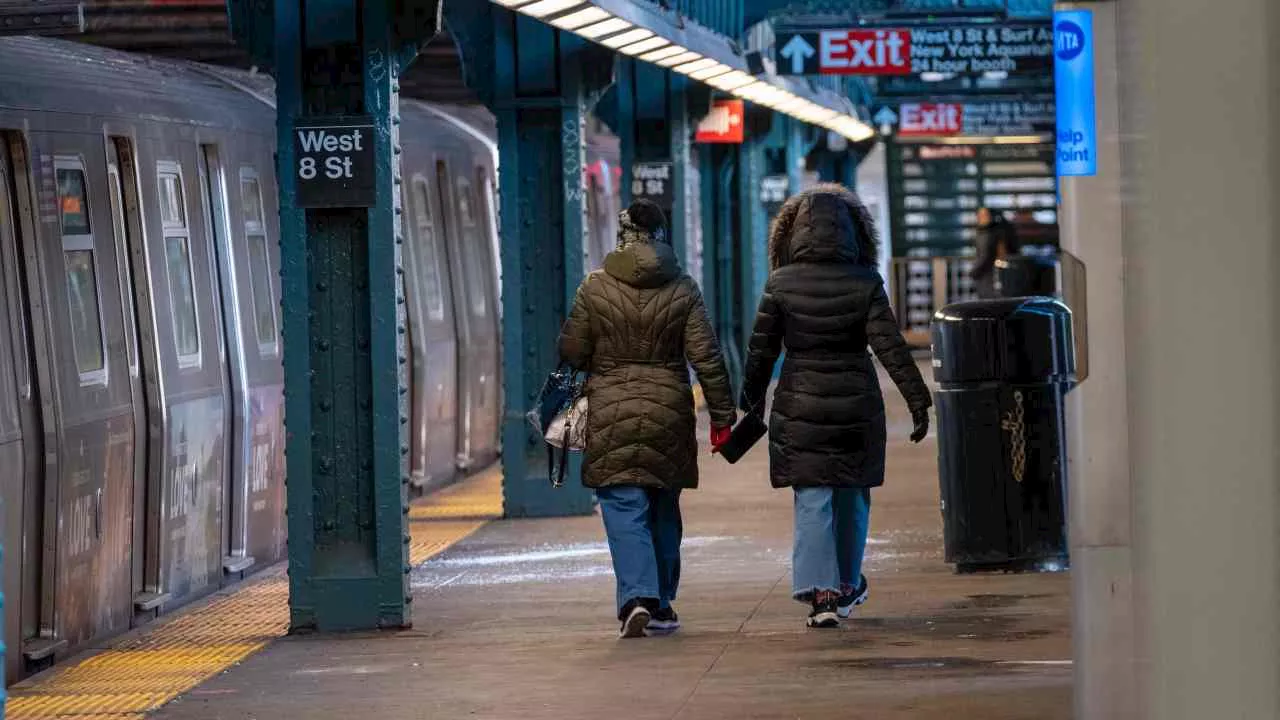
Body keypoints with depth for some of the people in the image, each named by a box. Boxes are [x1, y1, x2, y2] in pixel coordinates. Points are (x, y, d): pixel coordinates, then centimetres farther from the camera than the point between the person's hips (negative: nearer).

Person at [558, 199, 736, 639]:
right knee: (664, 512, 15)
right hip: (668, 413, 2)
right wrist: (722, 416, 2)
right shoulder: (683, 290, -1)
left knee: (625, 510, -3)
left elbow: (572, 352, -1)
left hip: (610, 414, -2)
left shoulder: (595, 289, -5)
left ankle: (637, 598, -21)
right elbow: (706, 357, -3)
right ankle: (661, 605, 22)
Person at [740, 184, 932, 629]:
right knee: (852, 497, 17)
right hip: (857, 404, 1)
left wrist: (752, 398, 14)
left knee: (812, 500, 0)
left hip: (799, 404, -1)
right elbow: (890, 346, -8)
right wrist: (918, 400, -4)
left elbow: (762, 349, 0)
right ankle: (847, 587, 28)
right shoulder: (865, 283, -6)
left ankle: (820, 591, -11)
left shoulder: (781, 284, -6)